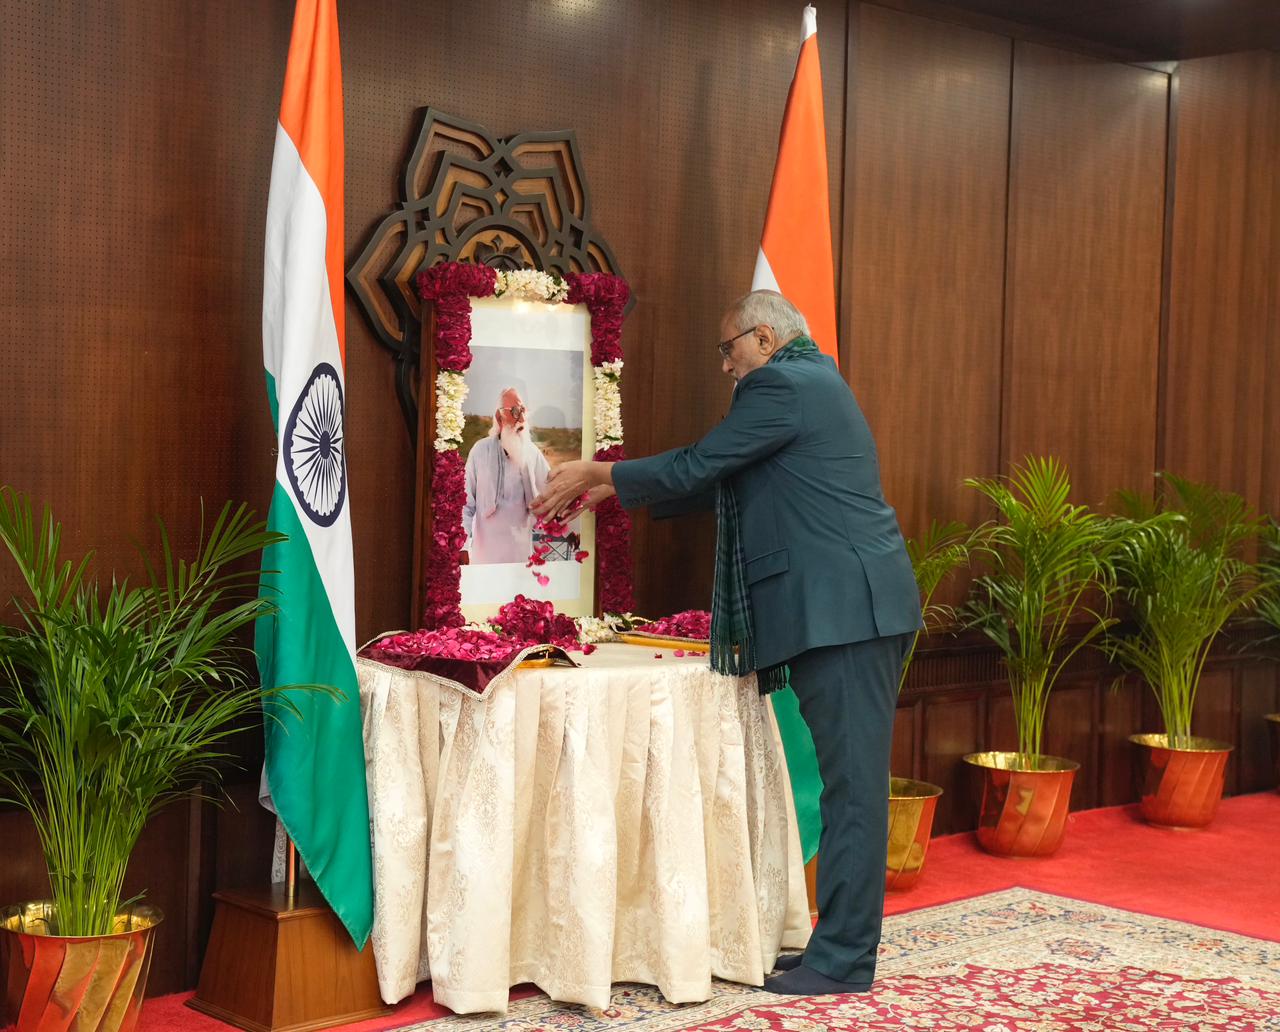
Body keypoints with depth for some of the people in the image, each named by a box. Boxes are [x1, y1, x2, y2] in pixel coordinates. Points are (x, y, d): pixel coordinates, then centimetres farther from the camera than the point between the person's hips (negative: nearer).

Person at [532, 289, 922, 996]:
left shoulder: (784, 383, -8)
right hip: (848, 610, 10)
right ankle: (841, 941, 18)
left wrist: (597, 473, 5)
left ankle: (843, 961, -2)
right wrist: (612, 492, 25)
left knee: (852, 784, -6)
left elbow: (696, 467, -8)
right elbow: (718, 481, 26)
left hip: (843, 611, -10)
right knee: (850, 781, 12)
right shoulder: (811, 381, 23)